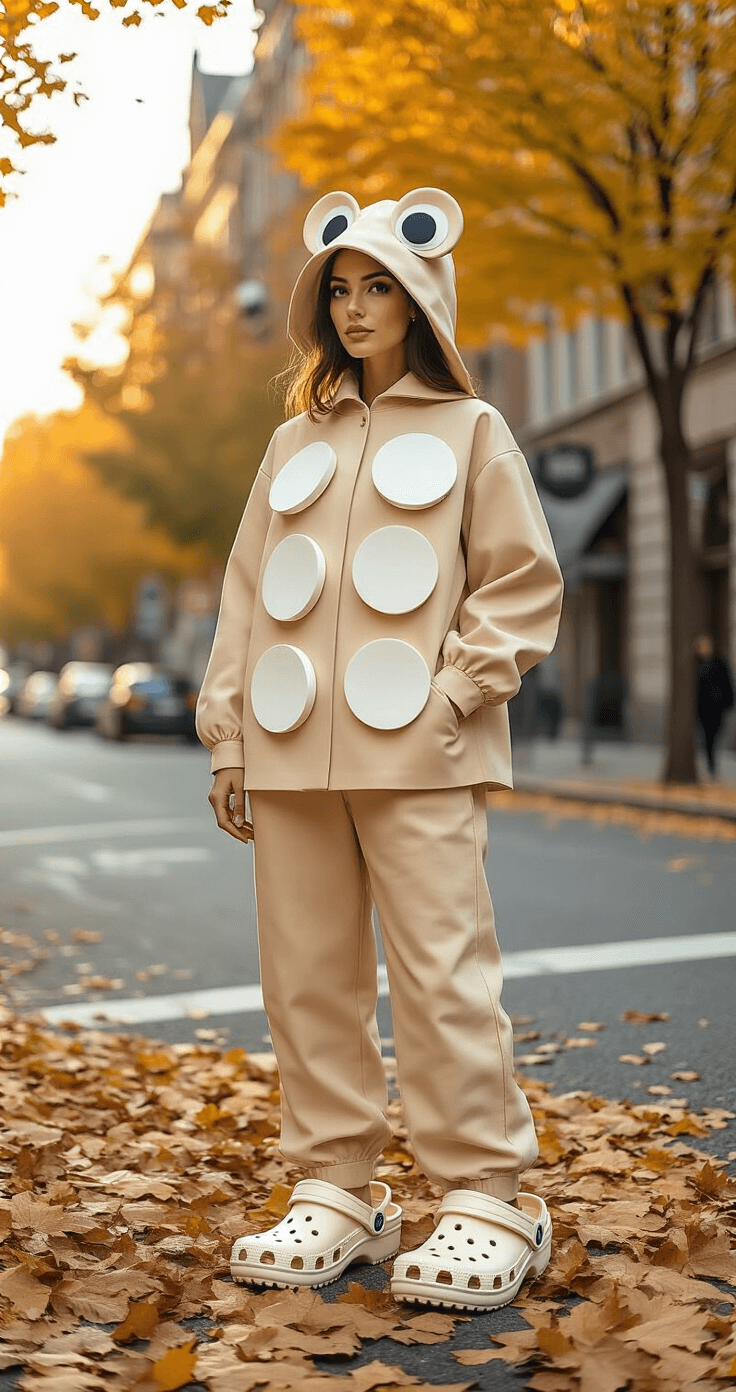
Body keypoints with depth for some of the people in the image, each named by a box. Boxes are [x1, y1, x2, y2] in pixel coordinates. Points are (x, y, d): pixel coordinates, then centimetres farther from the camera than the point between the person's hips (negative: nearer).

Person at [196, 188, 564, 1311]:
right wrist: (227, 734, 9)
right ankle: (337, 1191, 14)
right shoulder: (295, 443, 19)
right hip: (289, 755, 4)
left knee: (442, 974, -7)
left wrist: (453, 696, -8)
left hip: (416, 755, -4)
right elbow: (246, 595, 18)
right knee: (307, 976, 4)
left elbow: (524, 585, 4)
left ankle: (486, 1200, 2)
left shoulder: (471, 430, 9)